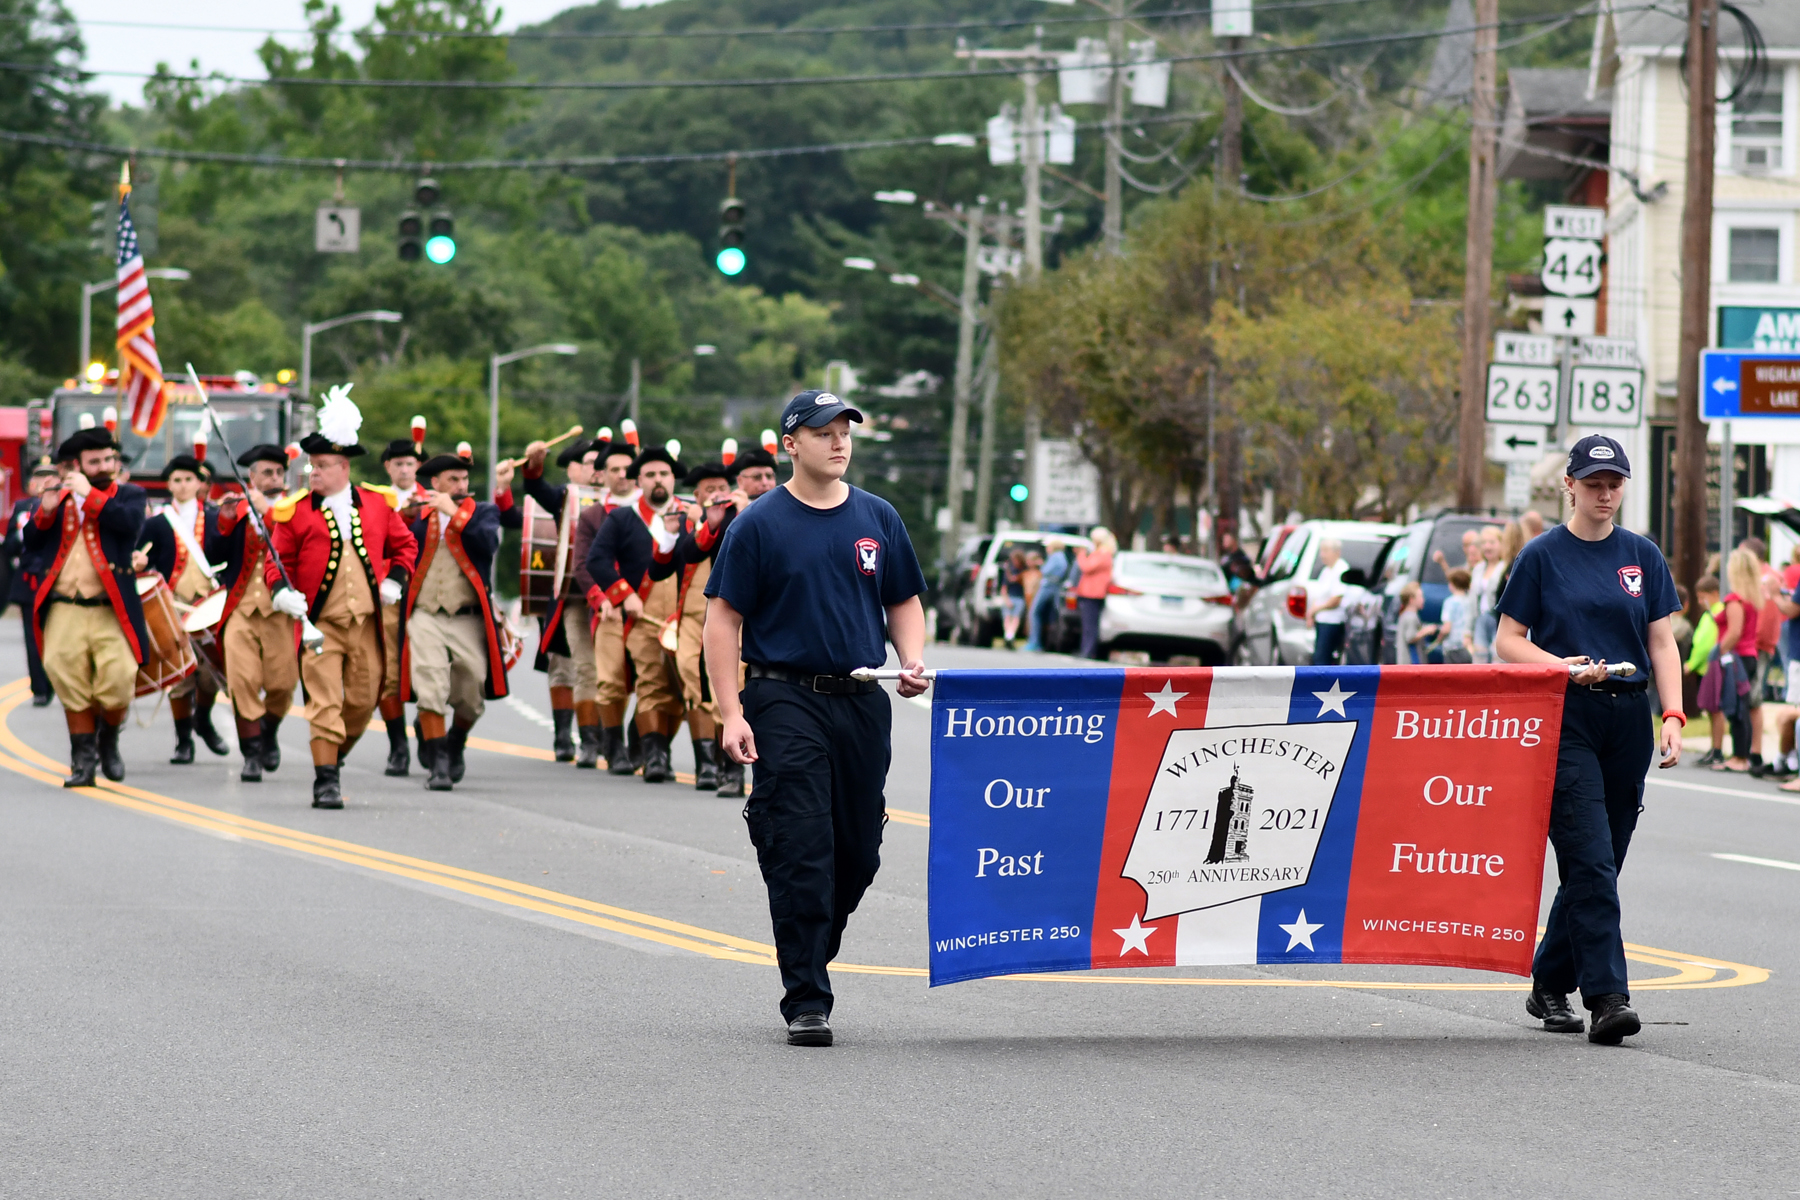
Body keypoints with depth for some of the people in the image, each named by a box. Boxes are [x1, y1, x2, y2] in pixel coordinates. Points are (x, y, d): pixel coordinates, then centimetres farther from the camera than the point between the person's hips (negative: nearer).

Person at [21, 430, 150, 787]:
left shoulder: (128, 496, 7)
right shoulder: (57, 498, 14)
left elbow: (130, 523, -14)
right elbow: (30, 545, 14)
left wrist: (90, 495, -13)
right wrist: (44, 514, -4)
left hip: (111, 612, -2)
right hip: (64, 611, 2)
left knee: (117, 687, -10)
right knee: (72, 689, 0)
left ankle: (108, 739, 20)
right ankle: (82, 760, 12)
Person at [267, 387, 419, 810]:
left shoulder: (377, 505, 5)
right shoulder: (296, 511, -1)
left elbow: (405, 544, 18)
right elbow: (277, 560, 2)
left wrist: (395, 580, 2)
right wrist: (281, 591, -17)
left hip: (367, 623, 3)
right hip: (319, 622, -3)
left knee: (364, 699, 9)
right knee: (324, 701, -10)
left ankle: (334, 757, 33)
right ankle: (326, 781, -7)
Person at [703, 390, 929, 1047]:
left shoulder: (878, 519, 11)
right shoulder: (759, 525, -2)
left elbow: (904, 601, 20)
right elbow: (723, 618, -4)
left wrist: (913, 659, -1)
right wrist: (731, 713, -12)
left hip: (863, 699, 5)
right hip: (787, 702, -5)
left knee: (859, 855, 8)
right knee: (802, 855, -9)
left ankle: (808, 957, 30)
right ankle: (806, 1001, -7)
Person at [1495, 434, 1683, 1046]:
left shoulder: (1642, 556, 11)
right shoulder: (1542, 556, 1)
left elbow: (1662, 643, 10)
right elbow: (1508, 642, 1)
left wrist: (1673, 715, -3)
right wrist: (1566, 667, -16)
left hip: (1628, 719, 4)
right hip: (1565, 719, -4)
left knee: (1597, 866, 7)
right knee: (1590, 862, -13)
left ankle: (1550, 985, 22)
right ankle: (1607, 996, -17)